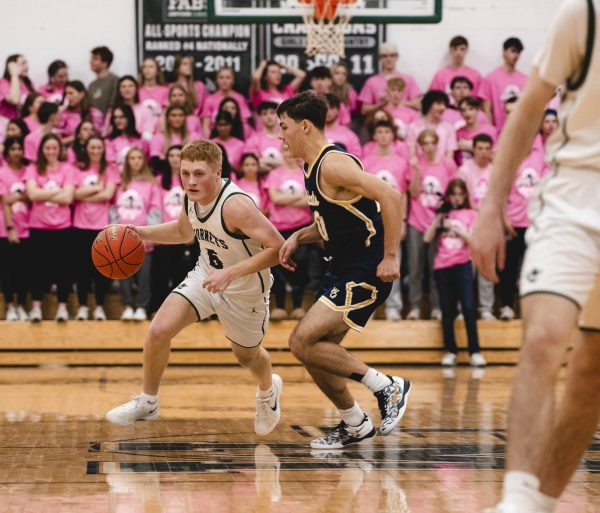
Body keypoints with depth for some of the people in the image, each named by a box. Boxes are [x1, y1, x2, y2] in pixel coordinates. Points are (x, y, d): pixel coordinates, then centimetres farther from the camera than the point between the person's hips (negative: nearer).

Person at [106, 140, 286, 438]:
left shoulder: (235, 205, -34)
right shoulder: (192, 197, -11)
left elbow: (278, 247, -37)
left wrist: (231, 273, -41)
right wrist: (142, 233, -3)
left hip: (245, 291, -5)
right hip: (206, 276, 5)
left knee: (246, 356, 19)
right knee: (159, 330, -13)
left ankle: (268, 390, 56)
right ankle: (147, 403, 9)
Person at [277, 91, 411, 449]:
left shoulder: (332, 163, -18)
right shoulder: (313, 167, 12)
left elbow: (390, 197, -27)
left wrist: (391, 256, -25)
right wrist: (298, 238, 9)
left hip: (366, 272, -10)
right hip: (344, 272, 10)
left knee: (303, 342, -15)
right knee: (316, 351, 11)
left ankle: (387, 387, -4)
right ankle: (355, 425, 26)